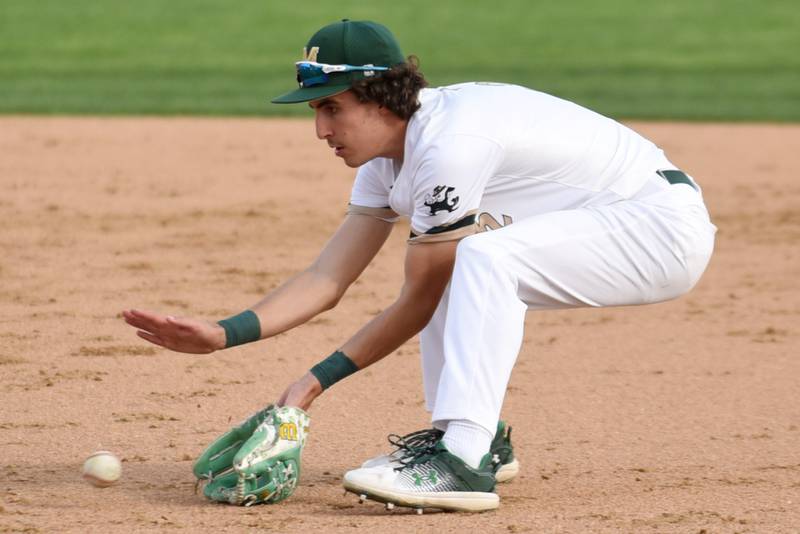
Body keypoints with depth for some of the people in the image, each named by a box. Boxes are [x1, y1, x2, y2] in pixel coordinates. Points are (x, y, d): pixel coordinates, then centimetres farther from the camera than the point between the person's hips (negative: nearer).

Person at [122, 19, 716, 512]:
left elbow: (421, 303, -16)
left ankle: (463, 463, -31)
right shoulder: (390, 154, 5)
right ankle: (483, 440, 13)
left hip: (667, 225, -10)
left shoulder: (449, 145, -24)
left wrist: (321, 378, -11)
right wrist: (224, 333, -9)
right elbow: (327, 280, 4)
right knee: (438, 264, 17)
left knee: (486, 256, -30)